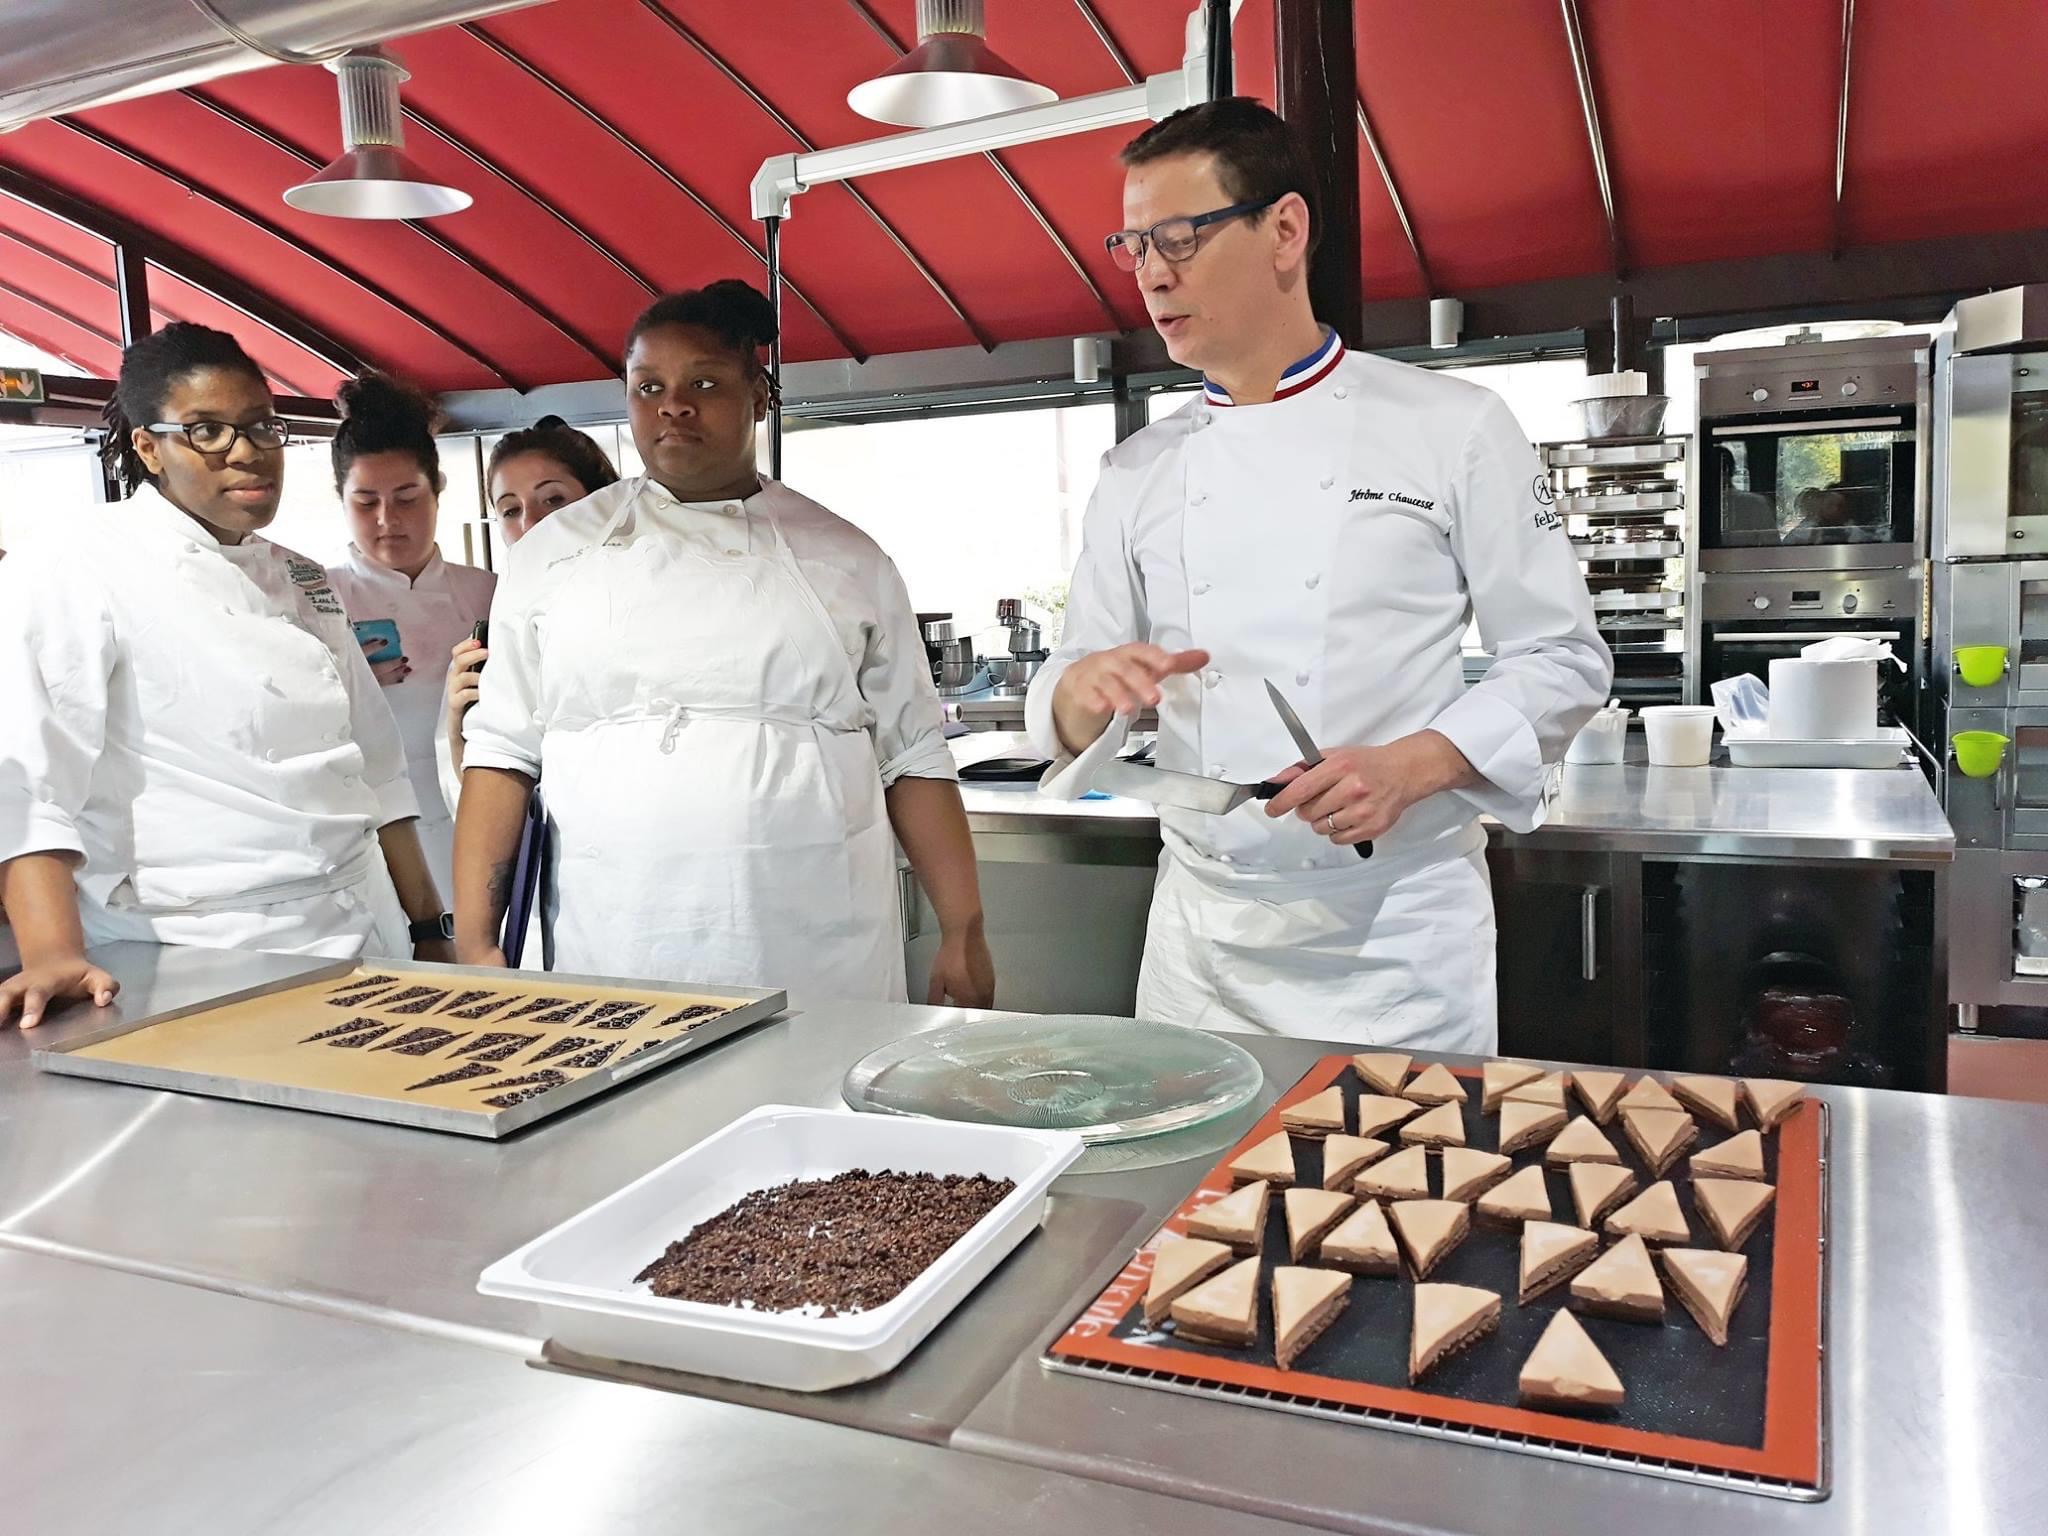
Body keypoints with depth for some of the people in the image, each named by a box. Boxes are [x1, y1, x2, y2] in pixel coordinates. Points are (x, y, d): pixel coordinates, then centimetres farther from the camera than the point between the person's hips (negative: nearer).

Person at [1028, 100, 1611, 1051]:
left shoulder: (1451, 427, -2)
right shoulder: (1137, 474, 8)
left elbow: (1561, 659, -2)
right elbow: (1069, 719, 10)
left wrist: (1408, 768, -18)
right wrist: (1085, 691, -14)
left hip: (1393, 933, -3)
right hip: (1200, 933, 3)